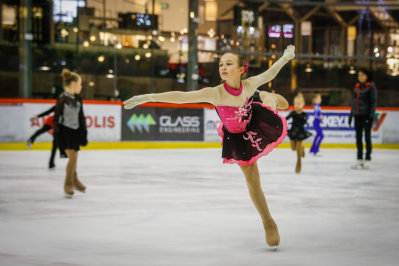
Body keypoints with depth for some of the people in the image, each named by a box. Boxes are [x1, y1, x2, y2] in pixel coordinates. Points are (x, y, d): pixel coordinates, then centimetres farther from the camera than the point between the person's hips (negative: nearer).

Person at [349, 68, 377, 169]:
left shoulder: (371, 86, -6)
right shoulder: (357, 87, 11)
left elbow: (374, 102, -9)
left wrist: (371, 115, -16)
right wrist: (351, 115, 14)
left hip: (366, 115, -6)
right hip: (357, 115, 6)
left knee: (367, 137, 0)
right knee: (358, 137, 7)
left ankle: (367, 159, 6)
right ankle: (359, 159, 12)